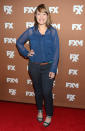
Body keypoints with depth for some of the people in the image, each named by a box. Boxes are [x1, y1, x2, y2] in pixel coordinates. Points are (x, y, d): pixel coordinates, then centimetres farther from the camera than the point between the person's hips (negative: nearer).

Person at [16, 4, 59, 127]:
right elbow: (19, 42, 12)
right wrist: (26, 53, -1)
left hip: (48, 67, -2)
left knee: (47, 92, 1)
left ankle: (49, 115, 24)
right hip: (34, 67, 2)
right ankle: (40, 110, 41)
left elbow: (56, 52, -7)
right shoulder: (30, 31, -4)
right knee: (38, 91, 17)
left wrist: (53, 70, -11)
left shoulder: (53, 31, -8)